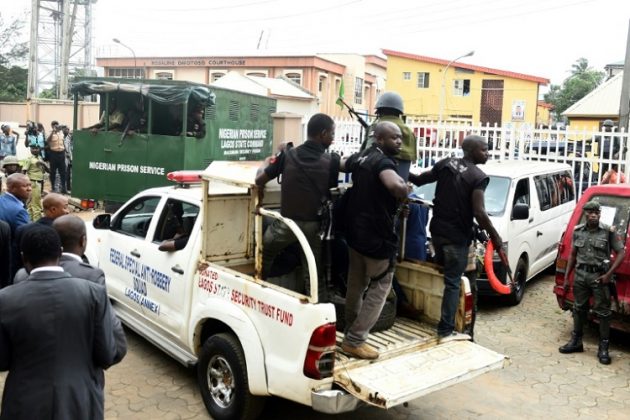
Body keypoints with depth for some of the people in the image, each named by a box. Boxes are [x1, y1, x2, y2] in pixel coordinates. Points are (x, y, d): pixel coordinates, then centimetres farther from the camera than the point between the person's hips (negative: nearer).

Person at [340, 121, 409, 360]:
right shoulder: (384, 162, -20)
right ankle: (354, 340, 5)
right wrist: (404, 191, -21)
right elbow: (396, 186, -40)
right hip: (377, 236, -9)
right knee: (380, 287, 3)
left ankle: (351, 333, 32)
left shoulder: (360, 157, 8)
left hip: (355, 231, 9)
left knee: (356, 285, 19)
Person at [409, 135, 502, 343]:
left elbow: (420, 179, 10)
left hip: (437, 230, 7)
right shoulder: (478, 177, -15)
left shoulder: (446, 163, 3)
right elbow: (479, 213, -20)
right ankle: (446, 331, 5)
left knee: (440, 273, 24)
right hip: (457, 236, -7)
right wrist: (495, 236, -9)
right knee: (453, 282, 1)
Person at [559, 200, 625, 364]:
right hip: (580, 275, 4)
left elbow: (621, 253, -6)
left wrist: (609, 274, -13)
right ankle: (576, 341, 26)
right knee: (579, 308, 14)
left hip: (599, 276, -4)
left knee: (603, 312, 1)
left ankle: (603, 348, 9)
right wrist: (566, 277, 10)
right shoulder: (578, 231, 5)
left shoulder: (608, 231, -6)